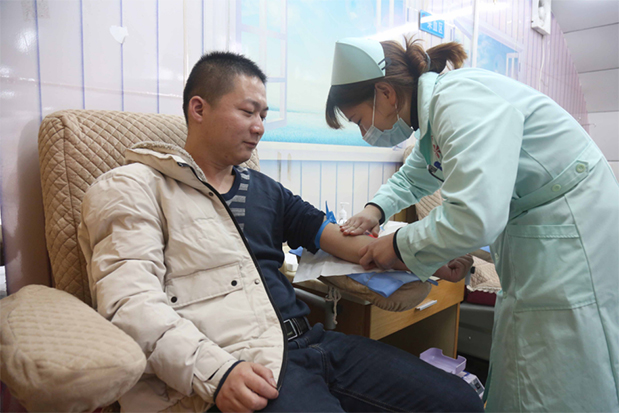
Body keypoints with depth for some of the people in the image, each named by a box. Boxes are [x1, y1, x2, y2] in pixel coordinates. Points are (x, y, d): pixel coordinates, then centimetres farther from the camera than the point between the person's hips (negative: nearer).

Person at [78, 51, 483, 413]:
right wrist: (215, 372, -23)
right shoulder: (135, 188, 2)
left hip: (311, 340, 7)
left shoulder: (264, 189, 21)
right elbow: (131, 299, -9)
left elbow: (337, 236, 19)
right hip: (237, 371, -6)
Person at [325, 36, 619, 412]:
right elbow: (414, 176, 22)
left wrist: (399, 246, -18)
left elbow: (474, 219, -34)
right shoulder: (435, 109, 6)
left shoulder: (462, 99, -24)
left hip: (570, 237, -9)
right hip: (528, 233, 9)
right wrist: (377, 208, 3)